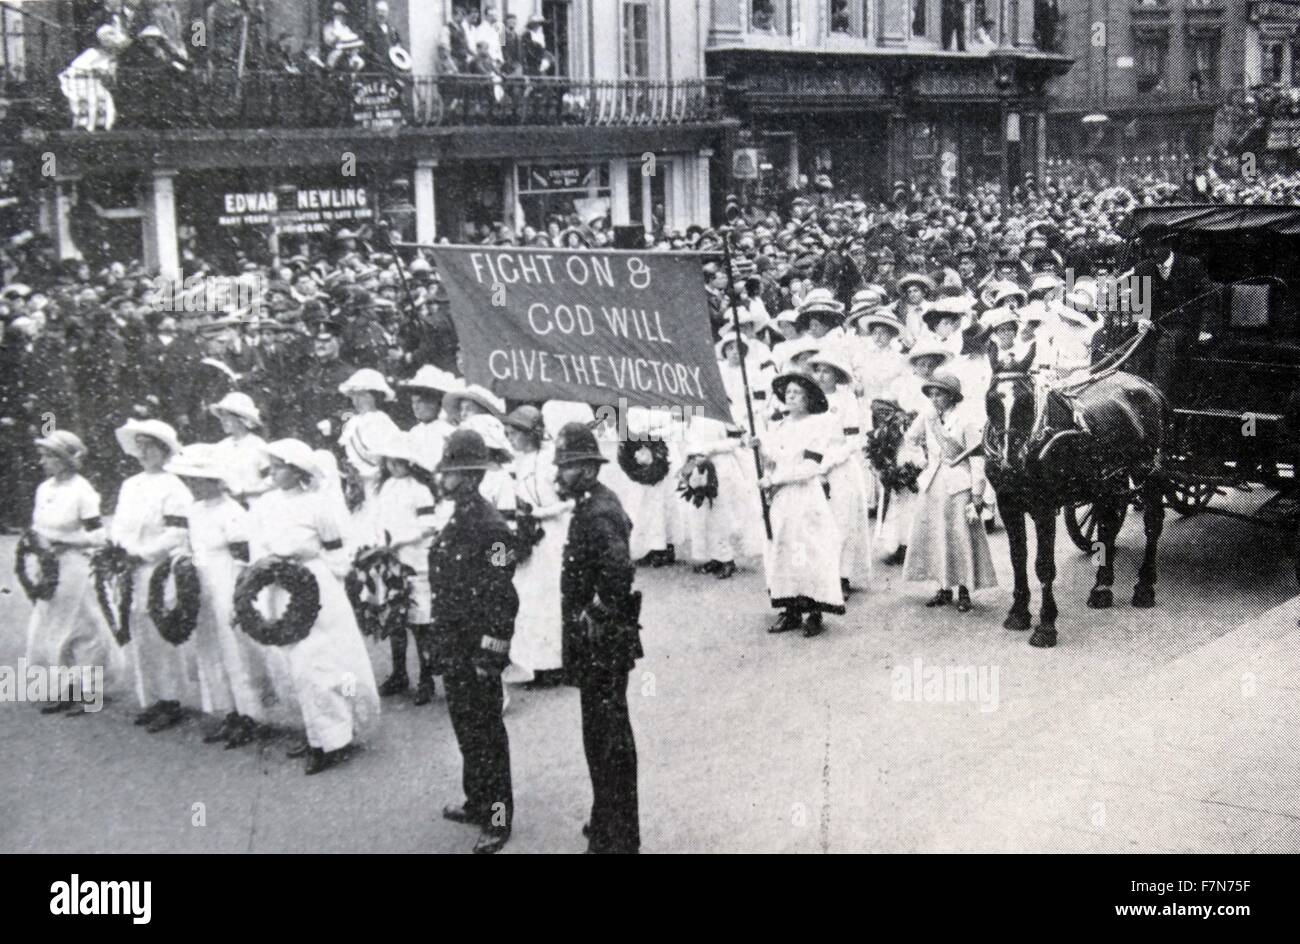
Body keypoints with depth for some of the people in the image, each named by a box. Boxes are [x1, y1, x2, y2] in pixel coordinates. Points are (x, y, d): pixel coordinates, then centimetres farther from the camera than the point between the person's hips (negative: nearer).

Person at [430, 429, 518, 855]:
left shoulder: (490, 527, -19)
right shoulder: (456, 522, 10)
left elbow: (501, 597, -20)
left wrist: (490, 656, -20)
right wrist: (445, 643, 18)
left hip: (478, 648, -9)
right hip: (454, 645, 9)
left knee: (486, 732, 0)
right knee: (465, 725, 19)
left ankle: (498, 818, 10)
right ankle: (477, 802, 33)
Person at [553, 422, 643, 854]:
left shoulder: (598, 514, -21)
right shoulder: (593, 505, 11)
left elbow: (619, 574, -34)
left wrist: (597, 618, -23)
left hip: (602, 641, -10)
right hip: (597, 642, 10)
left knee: (608, 740, -2)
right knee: (607, 734, 20)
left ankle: (616, 837, 8)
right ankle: (609, 822, 33)